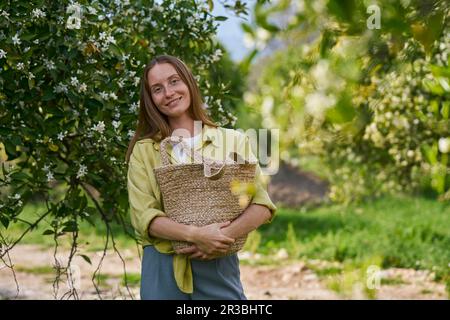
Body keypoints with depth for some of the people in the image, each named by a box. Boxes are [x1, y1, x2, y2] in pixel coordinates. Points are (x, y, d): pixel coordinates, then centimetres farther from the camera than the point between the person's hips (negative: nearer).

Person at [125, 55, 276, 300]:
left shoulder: (233, 141, 5)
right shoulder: (144, 150, 5)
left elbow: (262, 205, -1)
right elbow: (143, 216, -5)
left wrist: (225, 235, -17)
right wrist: (195, 235, -19)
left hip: (218, 267, 0)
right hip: (163, 270, 0)